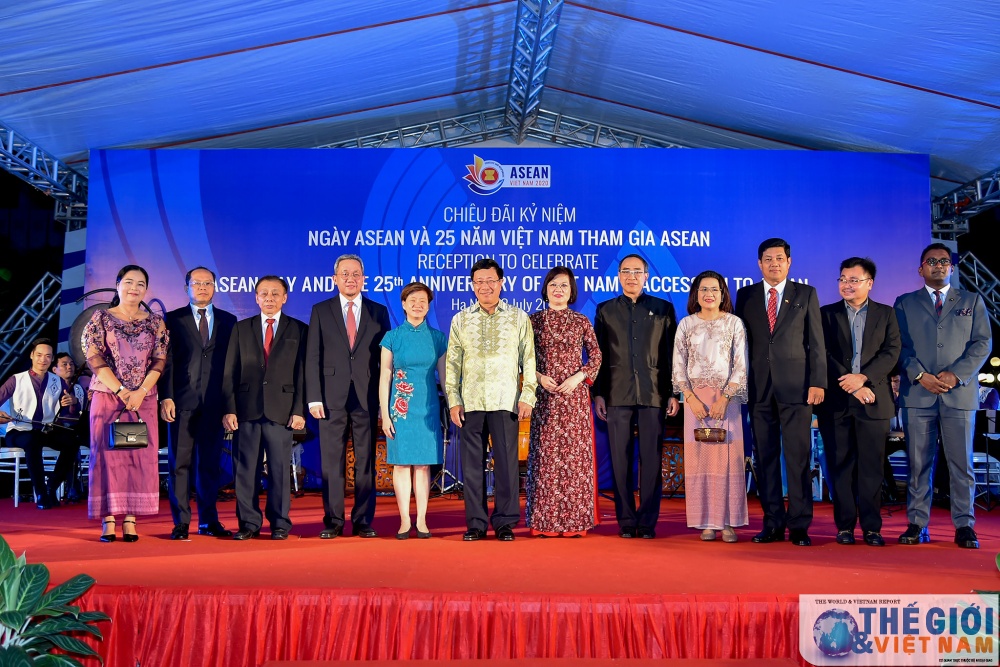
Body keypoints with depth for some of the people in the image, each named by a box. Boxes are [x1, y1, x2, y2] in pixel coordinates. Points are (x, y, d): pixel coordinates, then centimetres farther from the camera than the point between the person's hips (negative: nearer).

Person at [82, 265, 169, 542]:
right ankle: (108, 521, 1)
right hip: (107, 396, -2)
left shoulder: (156, 322, 9)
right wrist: (121, 391, -12)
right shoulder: (101, 318, 4)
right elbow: (94, 357, -4)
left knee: (140, 457, -1)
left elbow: (160, 361, 3)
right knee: (107, 454, -2)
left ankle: (130, 520, 3)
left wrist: (140, 392, -10)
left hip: (144, 399, 2)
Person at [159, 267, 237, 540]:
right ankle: (181, 522, 6)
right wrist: (166, 397, -9)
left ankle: (209, 520, 13)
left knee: (210, 463, 6)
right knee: (179, 463, 0)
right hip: (182, 401, -2)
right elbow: (166, 360, 1)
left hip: (215, 402, 2)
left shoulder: (228, 321, 13)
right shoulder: (173, 320, 7)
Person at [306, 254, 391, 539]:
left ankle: (363, 521, 10)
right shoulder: (320, 311, 8)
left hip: (367, 398, 1)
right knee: (332, 462, 2)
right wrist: (314, 397, -5)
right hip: (332, 397, 0)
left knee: (366, 462, 3)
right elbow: (313, 357, 4)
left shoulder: (379, 312, 10)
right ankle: (333, 522, 10)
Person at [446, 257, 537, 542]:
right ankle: (476, 523, 12)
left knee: (507, 462, -1)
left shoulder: (518, 318, 9)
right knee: (472, 464, 3)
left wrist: (527, 396, -3)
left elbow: (528, 359, 6)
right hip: (470, 402, 2)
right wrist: (453, 401, 2)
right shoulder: (460, 320, 12)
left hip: (505, 402, -1)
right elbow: (452, 363, 11)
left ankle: (505, 522, 9)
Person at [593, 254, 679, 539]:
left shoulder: (664, 309, 10)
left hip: (653, 395, -1)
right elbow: (599, 355, 10)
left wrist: (674, 393, 0)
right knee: (620, 460, 2)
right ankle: (626, 521, 9)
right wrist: (598, 393, 2)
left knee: (652, 460, -1)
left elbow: (672, 353, 7)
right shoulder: (605, 310, 12)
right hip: (617, 395, 1)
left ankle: (648, 522, 6)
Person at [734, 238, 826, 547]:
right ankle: (773, 524, 11)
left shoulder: (806, 294, 8)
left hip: (796, 386, -2)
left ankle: (799, 525, 3)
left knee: (798, 458, -3)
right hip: (760, 388, 2)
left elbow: (816, 342, 4)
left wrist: (817, 382, -5)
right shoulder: (745, 295, 12)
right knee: (765, 458, 4)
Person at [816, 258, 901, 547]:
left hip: (873, 400, 0)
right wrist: (851, 387, -10)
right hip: (836, 402, 0)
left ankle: (871, 526, 7)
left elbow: (891, 352, 0)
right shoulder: (827, 314, 9)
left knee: (872, 466, 0)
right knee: (840, 466, 2)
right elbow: (823, 355, 0)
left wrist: (863, 378, -14)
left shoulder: (886, 314, 11)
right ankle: (845, 525, 8)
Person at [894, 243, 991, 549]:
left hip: (960, 394, 0)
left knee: (961, 463, 1)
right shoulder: (905, 304, 13)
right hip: (917, 394, 0)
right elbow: (899, 346, 5)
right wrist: (920, 375, -10)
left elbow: (982, 343, 4)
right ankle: (917, 524, 6)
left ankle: (964, 525, 7)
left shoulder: (972, 301, 13)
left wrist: (956, 375, -9)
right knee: (918, 463, 1)